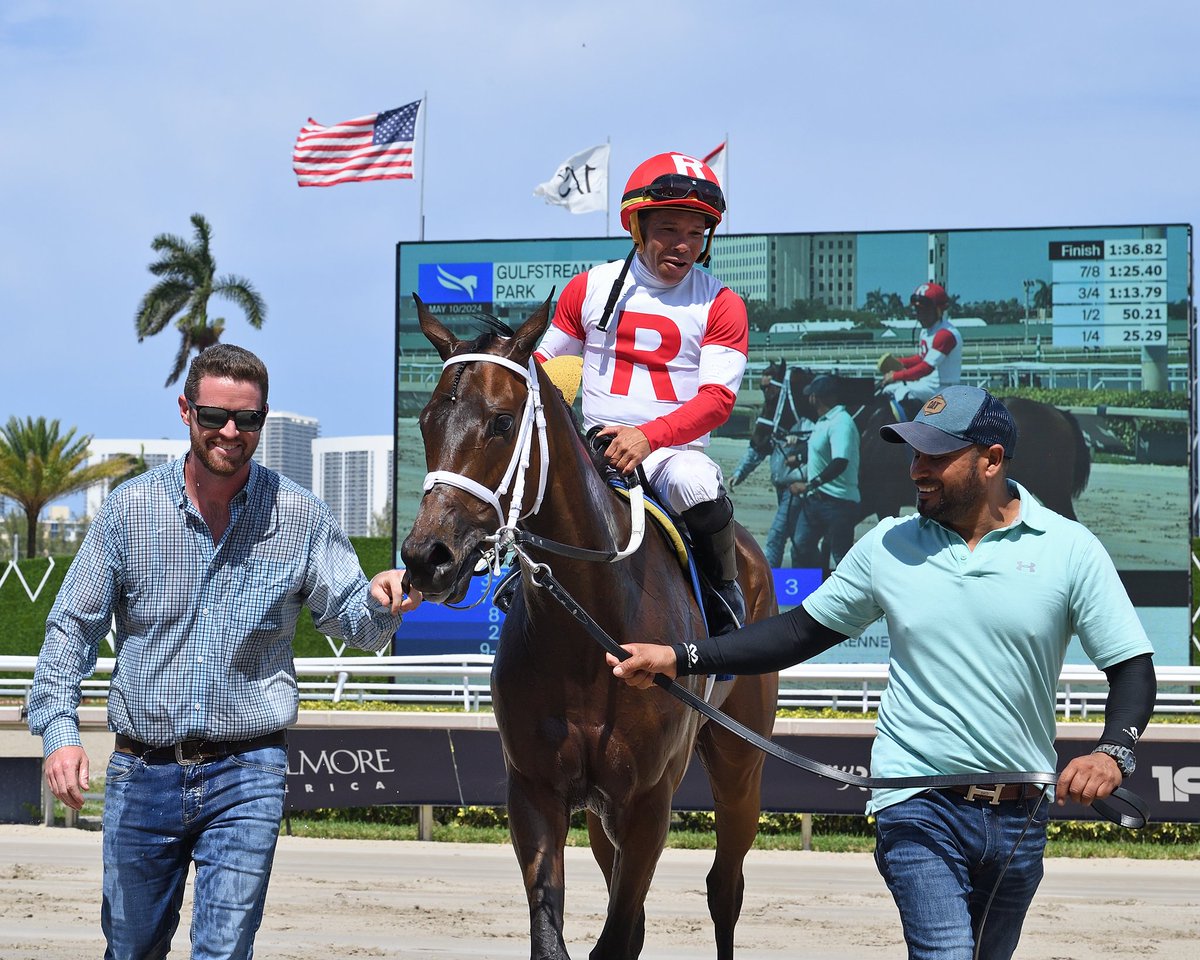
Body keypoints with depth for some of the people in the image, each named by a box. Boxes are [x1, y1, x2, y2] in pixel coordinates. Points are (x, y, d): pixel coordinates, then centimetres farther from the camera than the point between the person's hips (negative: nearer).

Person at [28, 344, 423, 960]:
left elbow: (349, 621, 4)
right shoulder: (132, 508, -2)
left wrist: (379, 604, -21)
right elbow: (73, 627, 1)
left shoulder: (300, 517, -1)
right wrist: (59, 731, -13)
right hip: (141, 770, 2)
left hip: (246, 775, -1)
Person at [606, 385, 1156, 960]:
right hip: (919, 804, -1)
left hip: (1020, 817, 1)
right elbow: (802, 632, 10)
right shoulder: (889, 546, 2)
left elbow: (1132, 668, -1)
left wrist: (1112, 752, -21)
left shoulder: (1070, 550, -2)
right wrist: (680, 658, 1)